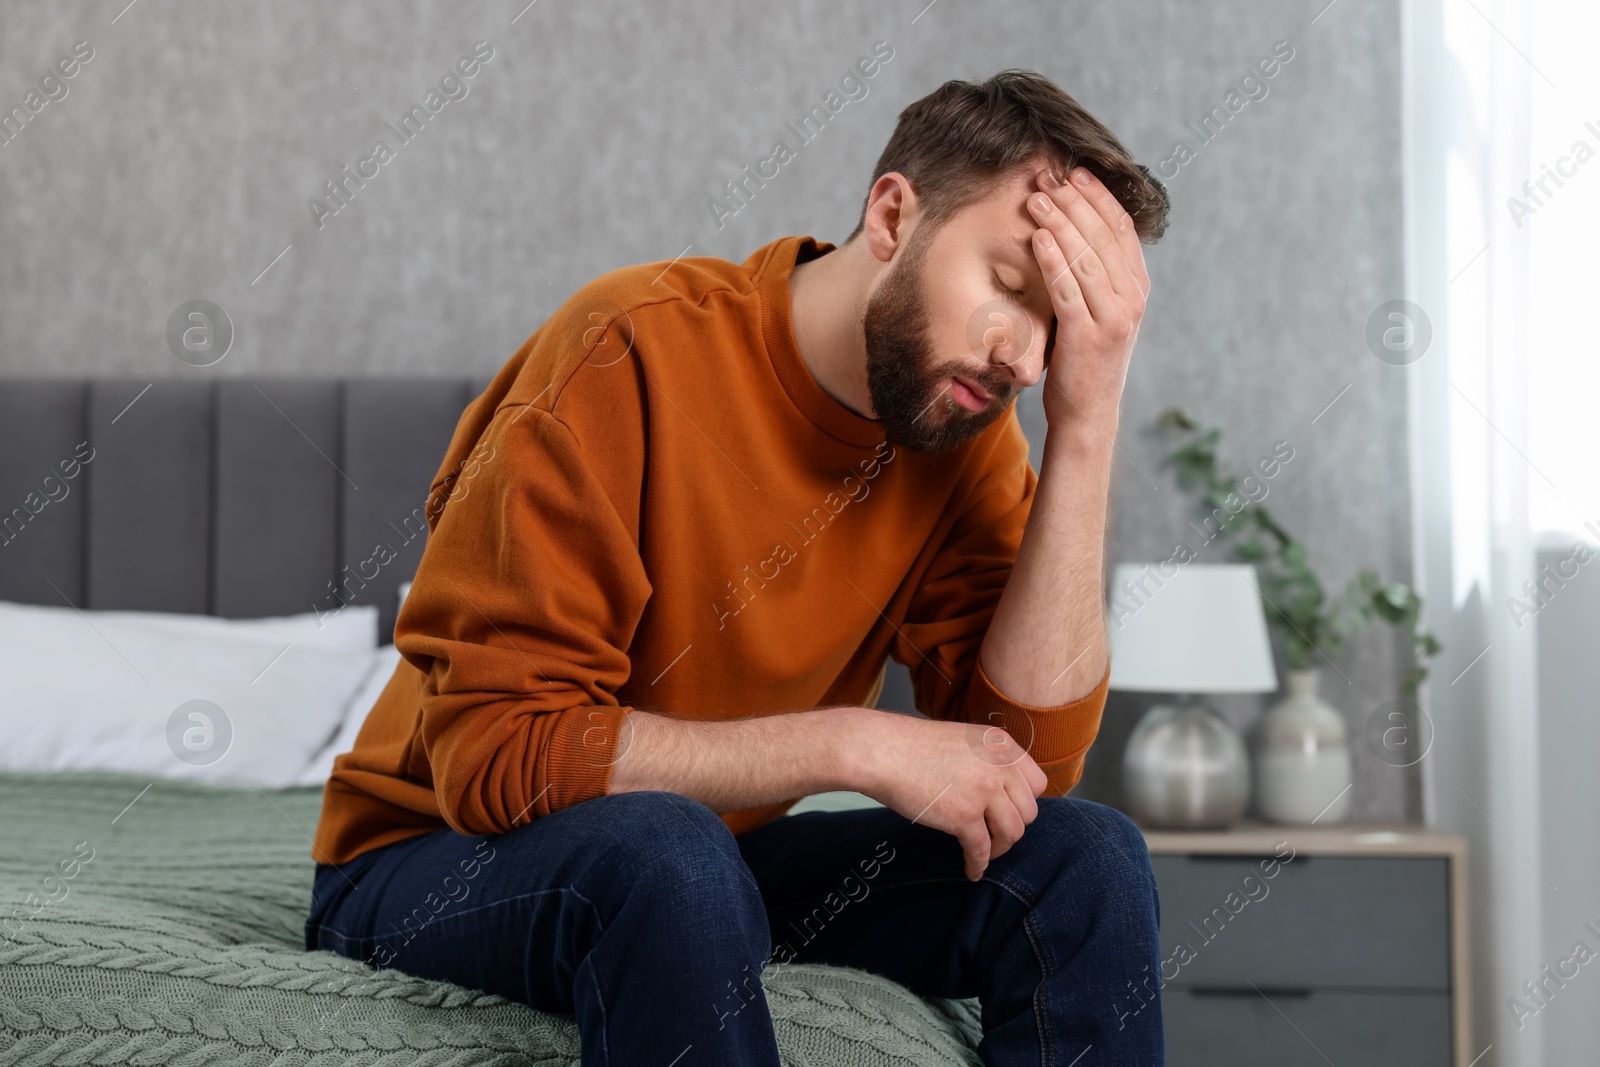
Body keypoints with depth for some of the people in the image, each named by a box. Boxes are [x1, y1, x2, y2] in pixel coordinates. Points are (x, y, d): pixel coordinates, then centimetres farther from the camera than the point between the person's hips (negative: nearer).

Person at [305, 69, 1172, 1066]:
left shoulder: (964, 427, -5)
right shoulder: (636, 349, -23)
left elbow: (1027, 750, -15)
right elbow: (496, 754, -26)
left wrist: (1088, 420, -21)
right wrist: (858, 744, -29)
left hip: (706, 858, 6)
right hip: (439, 862, -5)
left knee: (1086, 860, -13)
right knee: (664, 845, -38)